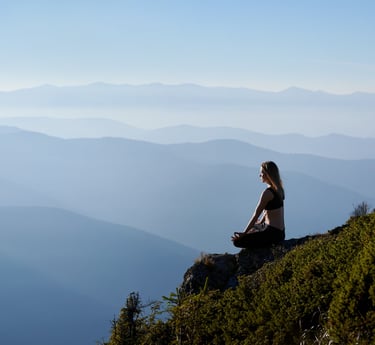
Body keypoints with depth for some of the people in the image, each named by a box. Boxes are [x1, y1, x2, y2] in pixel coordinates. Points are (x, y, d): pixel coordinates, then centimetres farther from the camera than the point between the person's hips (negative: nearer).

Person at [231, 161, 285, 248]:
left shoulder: (268, 193, -19)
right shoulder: (277, 189, 9)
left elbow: (256, 215, -16)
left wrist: (244, 233, -11)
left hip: (273, 233, -10)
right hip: (279, 231, 10)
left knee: (237, 241, -11)